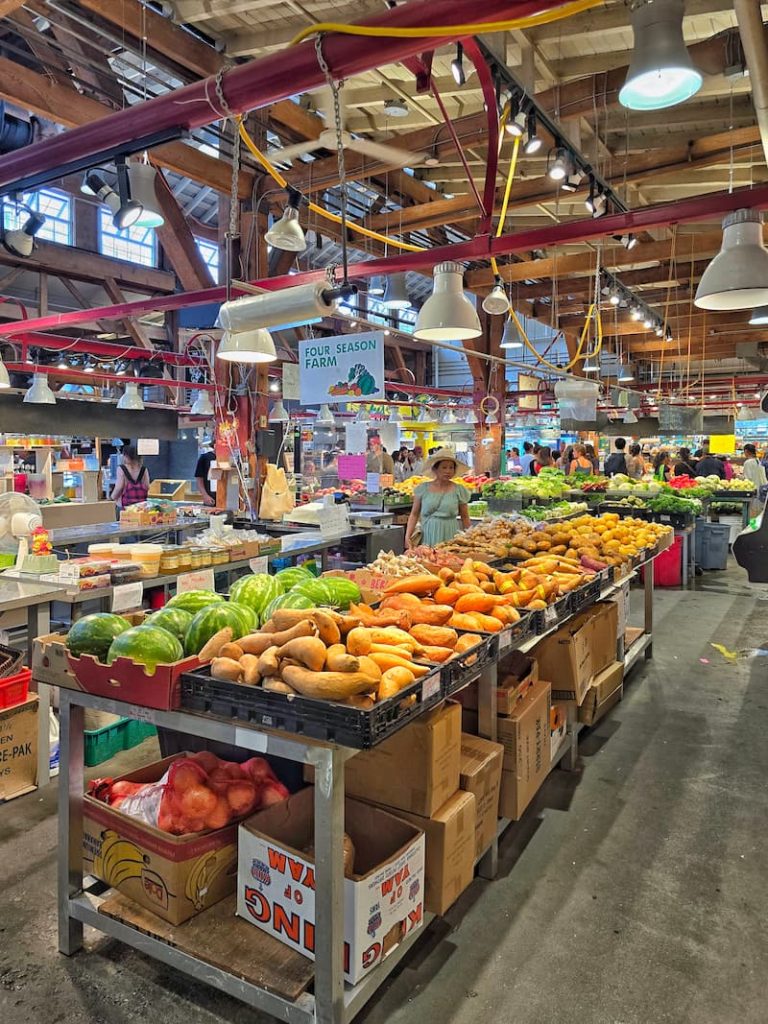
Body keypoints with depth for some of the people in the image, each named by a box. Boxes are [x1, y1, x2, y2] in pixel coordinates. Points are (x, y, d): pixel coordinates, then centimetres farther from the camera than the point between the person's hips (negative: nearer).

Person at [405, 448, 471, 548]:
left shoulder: (459, 490, 3)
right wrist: (408, 536, -3)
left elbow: (465, 518, 10)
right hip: (427, 539, 0)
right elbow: (414, 514, 7)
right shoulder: (423, 488, 3)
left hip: (450, 540, 0)